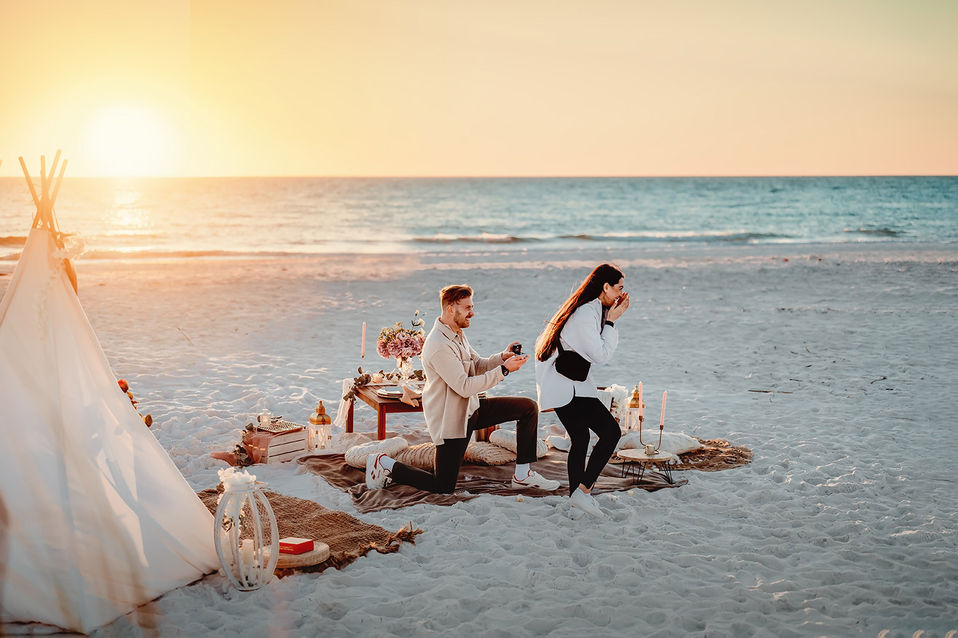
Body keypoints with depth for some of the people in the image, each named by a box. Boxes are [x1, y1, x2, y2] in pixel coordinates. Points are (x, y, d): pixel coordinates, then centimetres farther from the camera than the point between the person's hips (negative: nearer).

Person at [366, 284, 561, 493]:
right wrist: (504, 370, -26)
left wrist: (502, 357, -6)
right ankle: (385, 465, 13)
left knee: (529, 407, 4)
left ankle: (522, 475, 8)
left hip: (471, 409, 10)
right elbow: (465, 387, -27)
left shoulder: (457, 334, 6)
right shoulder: (439, 346, -27)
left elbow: (477, 365, 13)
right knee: (444, 487, -2)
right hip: (451, 420, -10)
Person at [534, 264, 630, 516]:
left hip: (560, 386, 11)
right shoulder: (585, 314, -19)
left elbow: (597, 345, 22)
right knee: (611, 432, -10)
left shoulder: (590, 309, 12)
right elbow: (600, 355, -17)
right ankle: (583, 490, -9)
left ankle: (576, 495, 26)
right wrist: (611, 321, -8)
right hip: (568, 388, -11)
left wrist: (611, 316, 12)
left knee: (580, 438, 17)